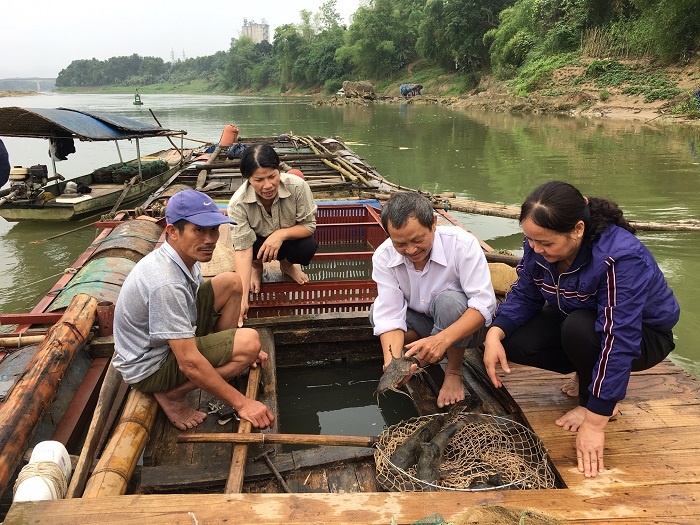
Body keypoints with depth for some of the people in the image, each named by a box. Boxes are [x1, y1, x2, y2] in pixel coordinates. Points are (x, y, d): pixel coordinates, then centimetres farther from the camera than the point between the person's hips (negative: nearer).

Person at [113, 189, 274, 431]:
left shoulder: (185, 254, -6)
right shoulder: (166, 283, -34)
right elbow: (189, 363, -33)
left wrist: (240, 348, 10)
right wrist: (241, 402, -26)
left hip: (168, 338, 9)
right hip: (149, 367, -8)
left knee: (230, 283, 0)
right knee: (249, 341, -24)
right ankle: (172, 395, -8)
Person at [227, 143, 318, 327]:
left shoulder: (298, 186, -31)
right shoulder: (238, 203, -33)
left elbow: (309, 225, -20)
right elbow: (243, 249, -34)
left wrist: (281, 234, -40)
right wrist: (242, 299, -42)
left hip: (290, 237, 1)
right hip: (258, 241, -1)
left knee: (307, 249, -31)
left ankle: (287, 264, 8)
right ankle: (256, 266, 7)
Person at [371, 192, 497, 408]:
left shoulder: (461, 243, -28)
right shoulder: (383, 257, -19)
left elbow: (484, 303, -32)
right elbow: (390, 315, -23)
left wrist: (443, 339, -47)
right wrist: (392, 362, -42)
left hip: (465, 325, -2)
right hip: (423, 323, 3)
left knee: (448, 300, -35)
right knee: (377, 312, -22)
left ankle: (454, 371, -11)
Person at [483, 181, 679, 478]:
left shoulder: (621, 258, -38)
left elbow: (618, 343, -39)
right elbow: (524, 295, -9)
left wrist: (593, 423, -38)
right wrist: (495, 333, -30)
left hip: (643, 335, -5)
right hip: (575, 320, 6)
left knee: (579, 329, -37)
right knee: (513, 343, -16)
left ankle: (599, 400, -5)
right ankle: (589, 373, 9)